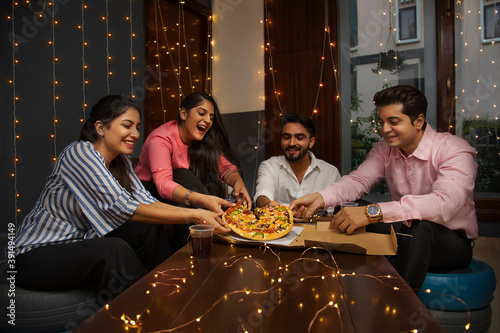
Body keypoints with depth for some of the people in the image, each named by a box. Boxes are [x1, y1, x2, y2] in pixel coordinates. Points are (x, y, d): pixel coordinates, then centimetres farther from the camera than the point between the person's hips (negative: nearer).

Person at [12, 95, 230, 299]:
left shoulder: (121, 161, 0)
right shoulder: (80, 152, -23)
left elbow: (144, 201, -11)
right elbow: (120, 207, -32)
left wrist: (196, 213, -25)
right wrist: (192, 216, -36)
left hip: (79, 244, 7)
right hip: (36, 255, -7)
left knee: (150, 228, -11)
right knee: (115, 249, -32)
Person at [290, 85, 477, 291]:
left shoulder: (455, 152, -19)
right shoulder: (385, 149, -1)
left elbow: (444, 203, -36)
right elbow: (359, 180, -12)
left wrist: (373, 212, -48)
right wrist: (320, 198, -33)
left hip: (453, 241, -4)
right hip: (406, 235, 5)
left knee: (420, 226, -37)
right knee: (349, 226, -17)